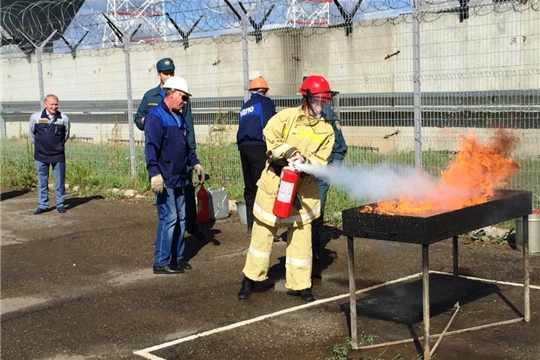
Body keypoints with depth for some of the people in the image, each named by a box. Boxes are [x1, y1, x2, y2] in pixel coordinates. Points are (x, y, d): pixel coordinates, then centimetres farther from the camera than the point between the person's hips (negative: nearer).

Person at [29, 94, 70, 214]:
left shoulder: (64, 118, -6)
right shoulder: (35, 117, -6)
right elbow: (31, 133, 11)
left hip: (58, 156, 0)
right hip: (41, 156, 1)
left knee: (59, 182, 5)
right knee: (42, 182, 8)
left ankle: (60, 204, 16)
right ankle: (42, 205, 17)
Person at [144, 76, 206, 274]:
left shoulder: (178, 118, 16)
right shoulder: (156, 117, -12)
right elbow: (151, 147, -21)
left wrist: (195, 163, 16)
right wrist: (154, 173, -28)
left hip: (178, 179, 9)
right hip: (165, 180, -9)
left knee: (180, 219, 12)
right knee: (169, 219, -9)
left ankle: (177, 257, 23)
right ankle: (161, 263, -1)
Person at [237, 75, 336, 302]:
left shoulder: (326, 130, -1)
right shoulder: (286, 117, -9)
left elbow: (321, 160, -6)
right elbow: (270, 140, -12)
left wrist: (305, 162, -26)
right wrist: (290, 154, -24)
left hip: (303, 188, 2)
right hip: (274, 183, -2)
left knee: (301, 235, 5)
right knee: (263, 232, 8)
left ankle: (299, 284, 17)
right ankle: (251, 278, 21)